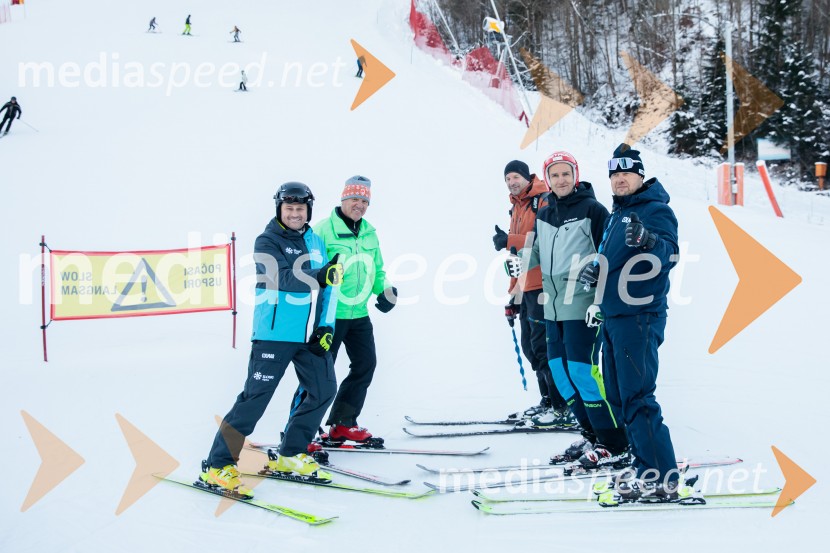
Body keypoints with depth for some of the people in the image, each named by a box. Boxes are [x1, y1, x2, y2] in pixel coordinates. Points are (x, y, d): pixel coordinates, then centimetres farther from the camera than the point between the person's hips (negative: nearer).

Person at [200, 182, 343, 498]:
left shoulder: (315, 242, 12)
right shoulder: (267, 242, -6)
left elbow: (327, 286, 11)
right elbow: (282, 278, -23)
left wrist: (326, 326, 0)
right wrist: (318, 277, -38)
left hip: (309, 334, 7)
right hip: (274, 333, -6)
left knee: (324, 390, 8)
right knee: (256, 397, -8)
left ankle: (290, 456, 23)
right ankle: (217, 467, 0)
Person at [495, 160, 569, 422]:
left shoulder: (545, 201, -6)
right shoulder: (517, 209, 21)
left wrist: (510, 240, -25)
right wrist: (513, 295, 22)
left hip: (543, 286, -9)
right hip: (526, 289, 9)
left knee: (543, 348, -9)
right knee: (530, 347, 11)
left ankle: (565, 407, -3)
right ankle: (548, 401, 20)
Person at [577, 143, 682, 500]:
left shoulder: (655, 209, -9)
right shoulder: (617, 213, 18)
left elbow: (668, 253, -23)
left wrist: (649, 240, -44)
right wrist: (596, 269, 6)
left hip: (638, 316, -10)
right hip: (612, 316, 10)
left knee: (636, 398, -12)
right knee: (619, 396, 13)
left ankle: (663, 480, -8)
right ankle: (647, 469, 21)